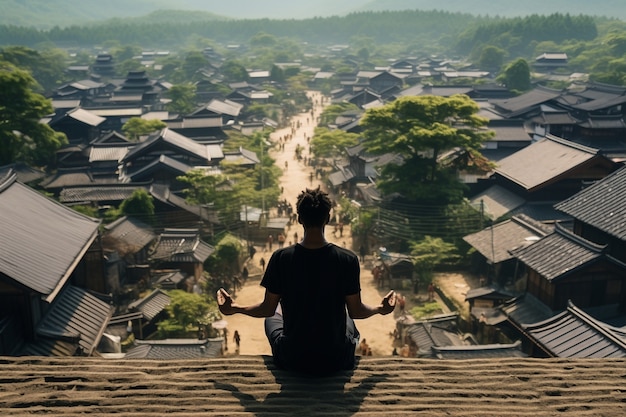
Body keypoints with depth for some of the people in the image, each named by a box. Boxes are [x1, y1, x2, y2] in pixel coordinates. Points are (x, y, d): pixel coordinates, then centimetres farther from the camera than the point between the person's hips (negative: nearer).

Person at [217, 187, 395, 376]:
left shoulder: (281, 258, -15)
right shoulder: (347, 259, -16)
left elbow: (268, 310, -7)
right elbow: (356, 311, -6)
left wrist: (234, 308, 12)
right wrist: (380, 308, 15)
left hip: (292, 360, 0)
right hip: (336, 360, 0)